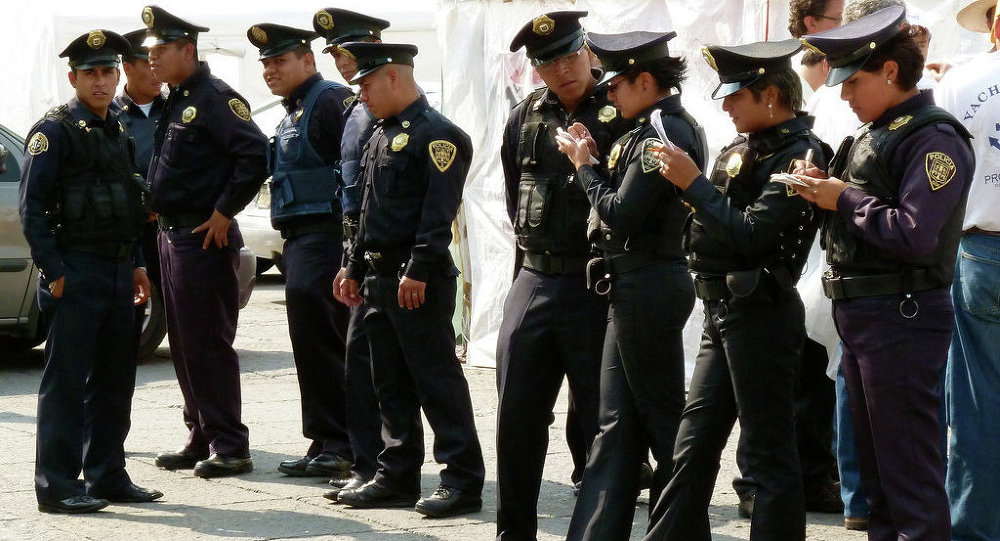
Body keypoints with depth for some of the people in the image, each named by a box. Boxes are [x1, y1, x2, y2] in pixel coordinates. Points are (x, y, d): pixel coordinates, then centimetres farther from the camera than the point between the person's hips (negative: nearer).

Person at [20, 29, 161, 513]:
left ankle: (107, 477, 19)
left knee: (115, 379, 11)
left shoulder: (118, 132, 17)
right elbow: (32, 208, -11)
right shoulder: (54, 130, -7)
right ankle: (57, 487, -4)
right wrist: (54, 272, -16)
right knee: (66, 381, -6)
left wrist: (136, 265, 18)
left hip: (119, 272, 8)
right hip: (76, 271, -8)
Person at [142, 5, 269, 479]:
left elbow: (255, 155, -24)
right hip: (172, 236, 10)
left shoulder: (215, 97, -14)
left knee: (209, 344, -7)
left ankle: (229, 447, -1)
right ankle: (201, 439, 20)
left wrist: (224, 213, -20)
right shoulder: (175, 102, 15)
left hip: (206, 239, -10)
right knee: (184, 345, 13)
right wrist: (157, 209, 13)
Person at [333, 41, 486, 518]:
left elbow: (438, 211, -18)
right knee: (391, 383, 12)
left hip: (418, 282, -9)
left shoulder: (437, 134, -12)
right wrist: (354, 268, 19)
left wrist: (417, 272, -22)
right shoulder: (381, 135, 17)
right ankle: (398, 477, 18)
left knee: (438, 380, -6)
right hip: (381, 277, 9)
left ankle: (463, 481, -3)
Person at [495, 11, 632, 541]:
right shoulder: (524, 118, 8)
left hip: (598, 286, -5)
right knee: (517, 416, 9)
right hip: (533, 281, 5)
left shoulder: (621, 114, -8)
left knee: (600, 418, 1)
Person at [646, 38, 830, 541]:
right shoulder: (747, 147, 12)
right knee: (693, 445, 13)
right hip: (723, 312, 9)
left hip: (759, 315, -9)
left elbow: (750, 234, -22)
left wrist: (693, 183, -17)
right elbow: (720, 218, 15)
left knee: (768, 452, -2)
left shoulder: (798, 154, -15)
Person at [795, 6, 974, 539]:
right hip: (858, 313, 10)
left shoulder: (935, 139, -15)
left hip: (902, 319, -10)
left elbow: (914, 234, -25)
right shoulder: (873, 134, 15)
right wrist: (823, 190, -1)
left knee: (909, 471, -7)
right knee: (873, 462, 17)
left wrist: (844, 200, -14)